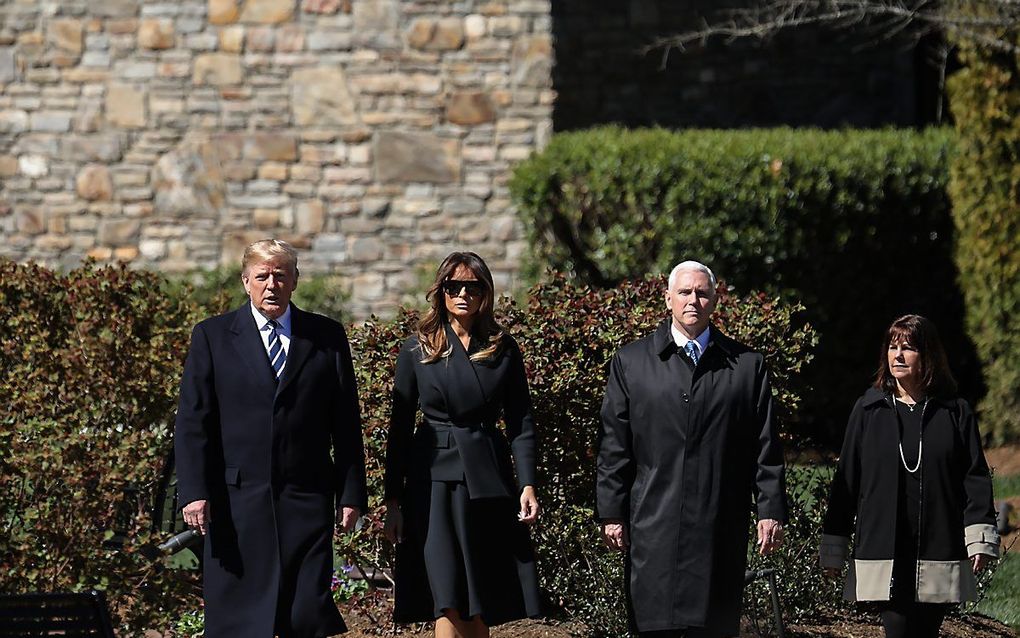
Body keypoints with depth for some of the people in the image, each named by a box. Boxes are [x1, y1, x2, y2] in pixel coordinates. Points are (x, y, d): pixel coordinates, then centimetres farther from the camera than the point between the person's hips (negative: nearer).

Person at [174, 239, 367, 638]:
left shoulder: (327, 337, 10)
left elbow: (346, 422, 11)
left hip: (306, 500, 1)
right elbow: (193, 422, 2)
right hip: (236, 503, -1)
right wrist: (194, 491, -8)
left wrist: (351, 494, 5)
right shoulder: (213, 336, 7)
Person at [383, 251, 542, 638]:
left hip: (489, 481, 2)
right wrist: (393, 500, 2)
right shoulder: (418, 350, 5)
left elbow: (521, 422, 7)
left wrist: (528, 484, -5)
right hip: (435, 478, -2)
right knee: (448, 605, -11)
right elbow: (400, 428, 6)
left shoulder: (503, 350, 8)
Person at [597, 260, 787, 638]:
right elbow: (614, 447, 7)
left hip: (719, 530, 0)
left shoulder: (747, 366, 9)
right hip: (654, 526, 0)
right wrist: (611, 513, 2)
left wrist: (771, 511, 1)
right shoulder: (631, 362, 10)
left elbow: (765, 448, 7)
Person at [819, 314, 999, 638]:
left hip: (938, 555, 0)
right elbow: (846, 480, 9)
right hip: (884, 556, 0)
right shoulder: (868, 411, 8)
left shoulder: (956, 413, 6)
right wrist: (833, 548, 8)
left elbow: (975, 478, 4)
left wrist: (980, 537, -7)